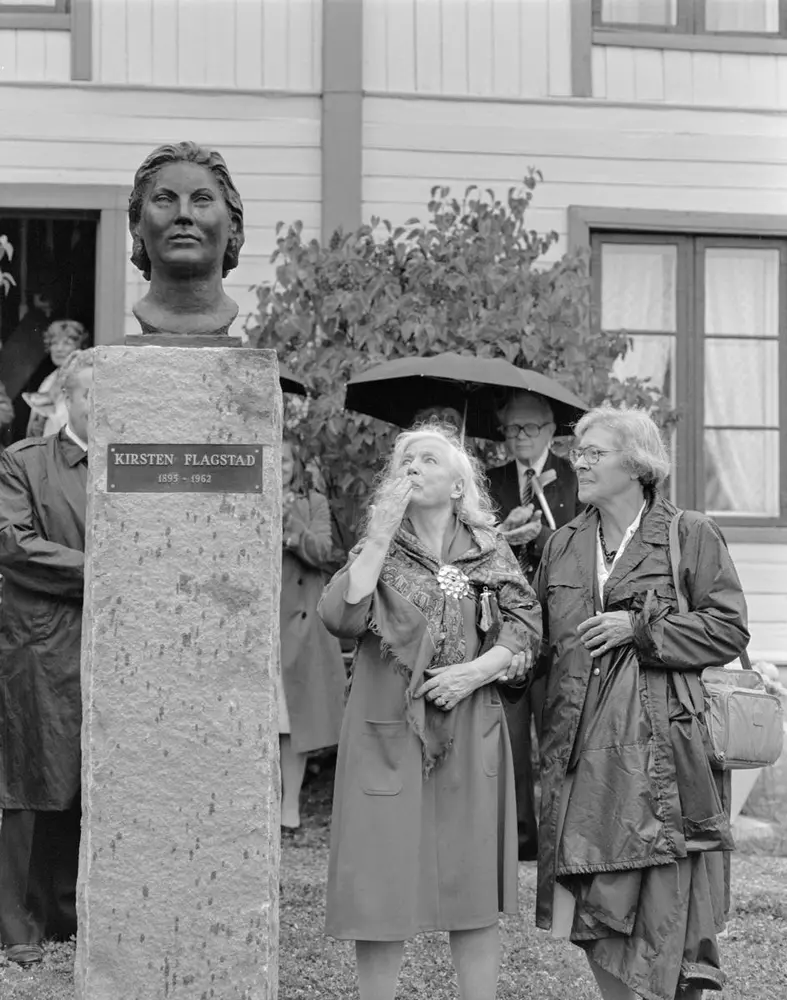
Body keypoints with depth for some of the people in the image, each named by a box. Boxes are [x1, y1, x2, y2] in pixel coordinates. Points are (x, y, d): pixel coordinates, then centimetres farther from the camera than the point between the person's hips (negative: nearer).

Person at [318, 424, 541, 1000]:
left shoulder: (489, 551, 6)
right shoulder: (380, 550, 4)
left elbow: (526, 625, 2)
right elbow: (340, 616, -13)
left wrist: (477, 671, -13)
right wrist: (378, 539, -16)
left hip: (469, 736, 1)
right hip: (388, 732, -1)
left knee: (472, 884, 6)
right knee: (381, 884, 0)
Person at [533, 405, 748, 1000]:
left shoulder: (691, 535, 0)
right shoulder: (562, 545, 14)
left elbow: (730, 630, -4)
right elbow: (543, 640, 19)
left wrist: (639, 628, -12)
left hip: (661, 745, -4)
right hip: (583, 746, 4)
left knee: (665, 909, -2)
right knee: (595, 906, 4)